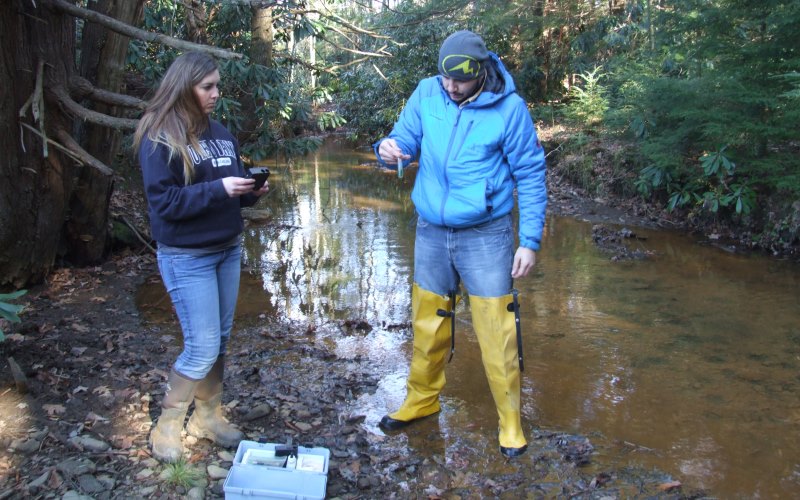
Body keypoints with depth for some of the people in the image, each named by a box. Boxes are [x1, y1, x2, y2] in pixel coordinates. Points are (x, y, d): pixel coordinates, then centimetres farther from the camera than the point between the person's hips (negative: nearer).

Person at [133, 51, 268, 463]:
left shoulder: (219, 132, 8)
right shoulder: (159, 138, -11)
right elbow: (164, 201, -17)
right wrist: (218, 189, -26)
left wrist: (251, 190, -8)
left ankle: (208, 415, 30)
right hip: (187, 257, -6)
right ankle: (167, 426, 16)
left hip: (229, 249, 7)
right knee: (202, 348, -5)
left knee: (220, 340, 13)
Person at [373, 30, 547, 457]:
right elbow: (405, 141, 4)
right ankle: (421, 399, 35)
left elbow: (531, 177, -5)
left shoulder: (508, 107, -11)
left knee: (496, 331, 0)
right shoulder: (427, 93, -3)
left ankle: (510, 420, 18)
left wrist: (530, 241, -9)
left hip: (485, 235, -3)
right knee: (427, 324, 14)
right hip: (431, 231, 4)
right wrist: (389, 149, -22)